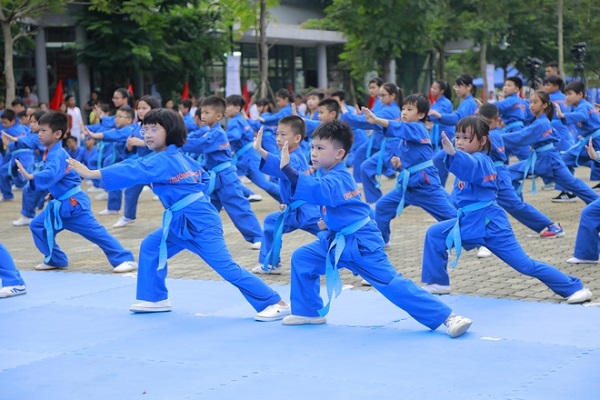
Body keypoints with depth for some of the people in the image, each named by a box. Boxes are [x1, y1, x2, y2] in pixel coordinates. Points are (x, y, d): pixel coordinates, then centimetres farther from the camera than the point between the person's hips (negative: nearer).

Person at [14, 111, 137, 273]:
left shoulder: (57, 155, -21)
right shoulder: (51, 152, 8)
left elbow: (51, 175, -40)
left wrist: (30, 176, -51)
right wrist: (54, 193, 8)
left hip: (73, 204, -10)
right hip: (60, 204, 10)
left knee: (95, 232, -9)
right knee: (37, 226, 12)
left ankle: (125, 259, -5)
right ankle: (55, 260, 22)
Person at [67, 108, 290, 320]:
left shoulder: (163, 161, -18)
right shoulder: (179, 157, 10)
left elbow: (133, 171, -26)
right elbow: (203, 177, 21)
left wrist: (91, 173, -28)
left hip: (200, 223, -10)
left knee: (226, 267, -11)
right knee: (150, 246, 13)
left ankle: (276, 303, -8)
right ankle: (155, 299, 22)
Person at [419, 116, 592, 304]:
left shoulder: (479, 160, -18)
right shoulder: (477, 159, 9)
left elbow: (469, 166, -44)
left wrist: (453, 154, -62)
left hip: (490, 224, -9)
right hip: (471, 221, 9)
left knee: (525, 264, -9)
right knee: (435, 234, 4)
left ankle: (574, 288, 0)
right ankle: (437, 283, 15)